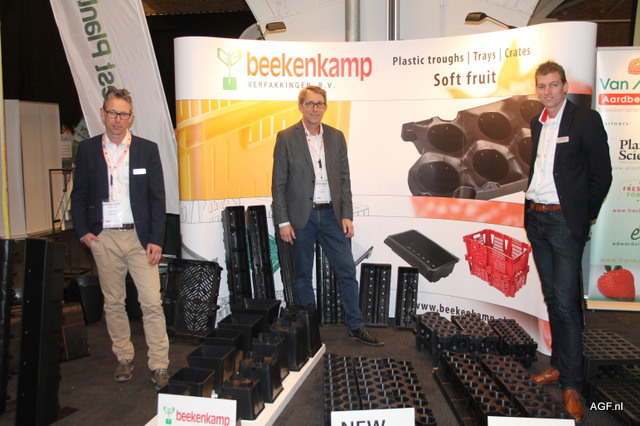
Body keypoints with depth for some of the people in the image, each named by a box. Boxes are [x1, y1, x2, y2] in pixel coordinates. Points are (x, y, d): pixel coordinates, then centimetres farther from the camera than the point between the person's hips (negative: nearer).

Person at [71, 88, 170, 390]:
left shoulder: (147, 149, 3)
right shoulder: (87, 149, 7)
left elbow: (157, 197, 2)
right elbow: (79, 195, 11)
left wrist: (156, 239, -5)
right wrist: (82, 231, -1)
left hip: (139, 237, -2)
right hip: (103, 238, 2)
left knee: (152, 303, -4)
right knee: (113, 303, 11)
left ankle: (159, 366, 5)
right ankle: (124, 359, 26)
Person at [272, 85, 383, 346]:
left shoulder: (336, 137, 7)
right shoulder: (286, 138, -3)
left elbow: (344, 178, 7)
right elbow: (279, 183, -4)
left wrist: (347, 215, 0)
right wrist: (283, 221, -8)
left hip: (331, 214, 3)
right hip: (301, 216, -2)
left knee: (347, 271, 5)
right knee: (302, 275, 9)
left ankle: (355, 327, 18)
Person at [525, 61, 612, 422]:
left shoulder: (586, 120, -5)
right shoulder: (537, 124, 14)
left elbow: (601, 175, -4)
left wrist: (583, 217, -1)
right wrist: (531, 208, 9)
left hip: (565, 220, -6)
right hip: (536, 219, 6)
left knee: (567, 303, -6)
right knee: (552, 298, 14)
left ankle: (572, 385, 4)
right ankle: (559, 366, 26)